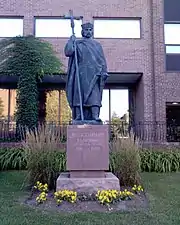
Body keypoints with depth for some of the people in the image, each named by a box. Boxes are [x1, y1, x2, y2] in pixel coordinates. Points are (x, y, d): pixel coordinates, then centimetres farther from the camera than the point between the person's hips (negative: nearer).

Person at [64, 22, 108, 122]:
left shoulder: (97, 45, 22)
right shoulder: (76, 43, 18)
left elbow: (102, 60, 15)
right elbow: (68, 52, 1)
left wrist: (104, 72, 3)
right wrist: (71, 41, 1)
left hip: (93, 73, 1)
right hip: (80, 73, 0)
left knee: (94, 94, -12)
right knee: (79, 93, -8)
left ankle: (95, 116, -19)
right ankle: (78, 117, -8)